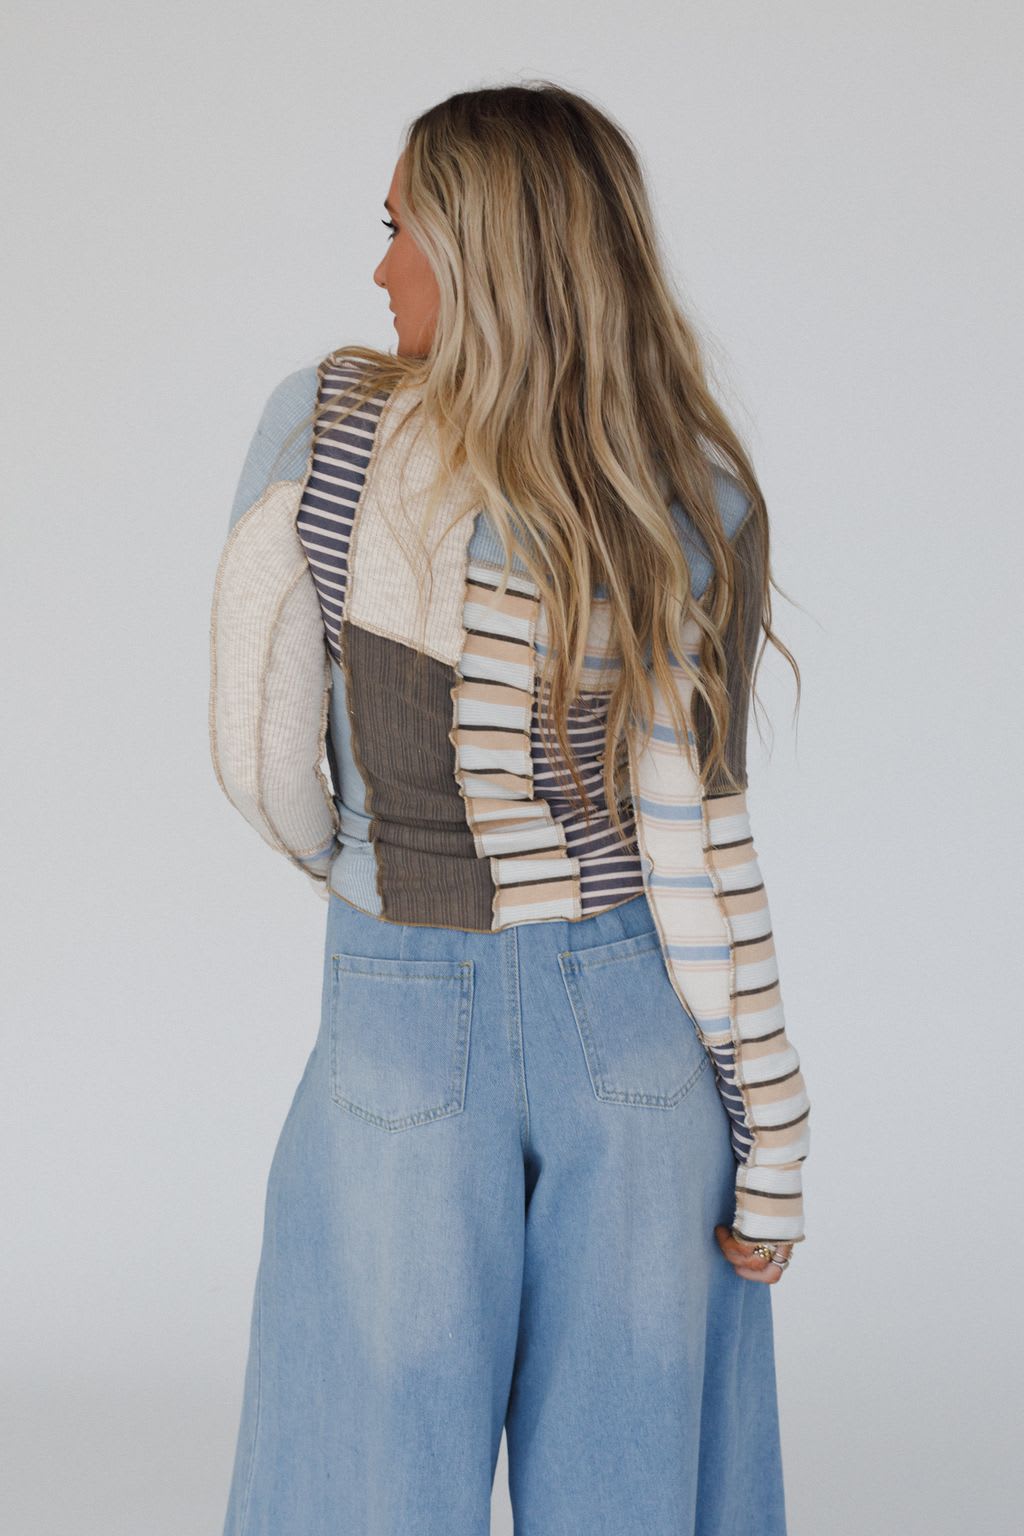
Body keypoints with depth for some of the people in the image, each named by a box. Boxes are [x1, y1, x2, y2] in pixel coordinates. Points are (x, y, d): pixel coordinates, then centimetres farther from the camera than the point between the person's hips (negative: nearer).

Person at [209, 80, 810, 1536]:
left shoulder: (323, 421, -11)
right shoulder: (697, 499, -13)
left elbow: (264, 750, -6)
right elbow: (692, 839, -16)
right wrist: (773, 1135, -8)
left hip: (402, 1036, 0)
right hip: (641, 1030, 0)